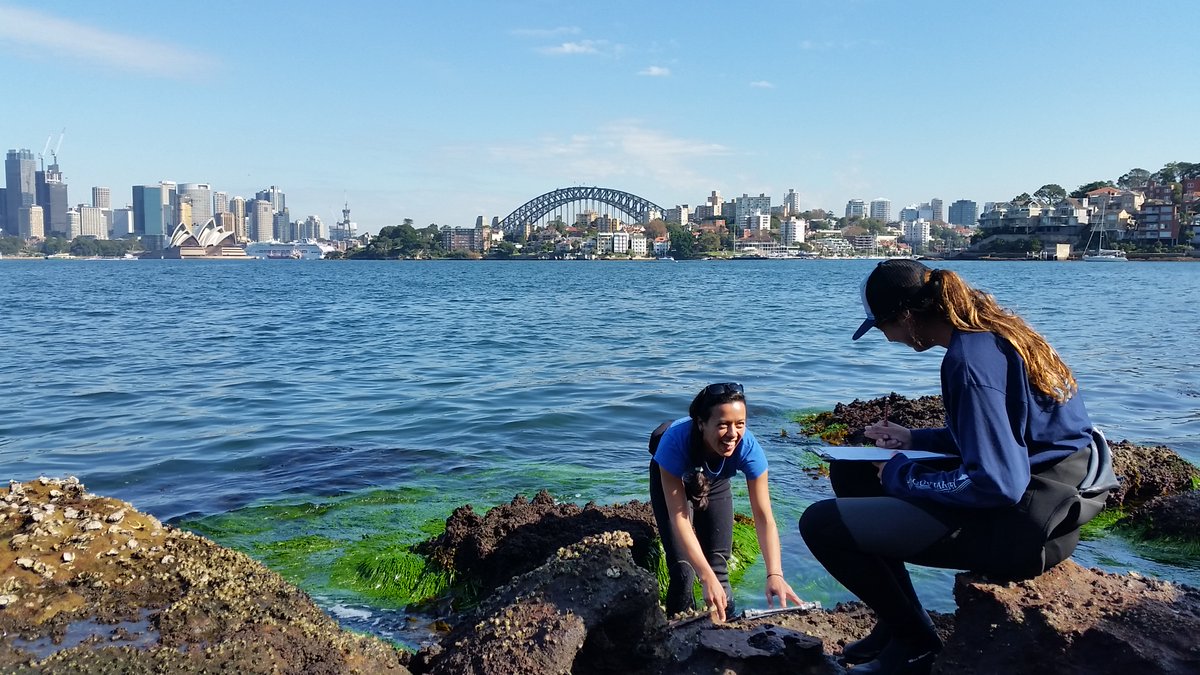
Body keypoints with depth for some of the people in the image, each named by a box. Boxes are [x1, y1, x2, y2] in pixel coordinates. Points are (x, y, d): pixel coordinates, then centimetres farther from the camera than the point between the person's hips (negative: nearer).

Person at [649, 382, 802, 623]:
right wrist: (707, 578, -47)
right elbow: (679, 517, -40)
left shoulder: (748, 447, -36)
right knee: (683, 571, -12)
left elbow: (764, 517, -32)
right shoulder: (676, 441, -43)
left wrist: (775, 574, -45)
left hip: (715, 485, 2)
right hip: (672, 480, -2)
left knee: (719, 567, -2)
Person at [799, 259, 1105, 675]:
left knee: (821, 524, -14)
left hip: (1023, 524, -10)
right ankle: (896, 624, 22)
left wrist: (902, 475, -13)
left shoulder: (969, 360, -23)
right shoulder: (988, 330, 6)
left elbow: (997, 484, -26)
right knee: (850, 472, 16)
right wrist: (914, 440, 17)